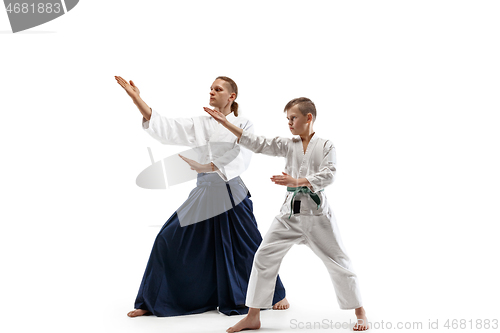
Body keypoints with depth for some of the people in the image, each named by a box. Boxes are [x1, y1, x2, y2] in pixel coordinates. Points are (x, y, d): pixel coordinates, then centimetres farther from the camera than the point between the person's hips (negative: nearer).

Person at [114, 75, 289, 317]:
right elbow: (164, 127, -2)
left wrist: (206, 167, -29)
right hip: (204, 192, 3)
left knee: (250, 246, 2)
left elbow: (239, 159, -16)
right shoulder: (200, 124, 9)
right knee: (169, 240, -2)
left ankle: (276, 294, 28)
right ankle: (151, 302, 12)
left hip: (232, 193, -3)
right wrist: (136, 98, -10)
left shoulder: (243, 126, 0)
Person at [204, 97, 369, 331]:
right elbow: (258, 144, 0)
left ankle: (360, 313, 21)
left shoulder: (326, 146, -2)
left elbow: (327, 175, -15)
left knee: (338, 261, 3)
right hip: (290, 212, 4)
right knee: (264, 257, -2)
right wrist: (226, 123, -6)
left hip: (317, 213, -3)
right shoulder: (288, 146, 7)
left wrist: (297, 181, -29)